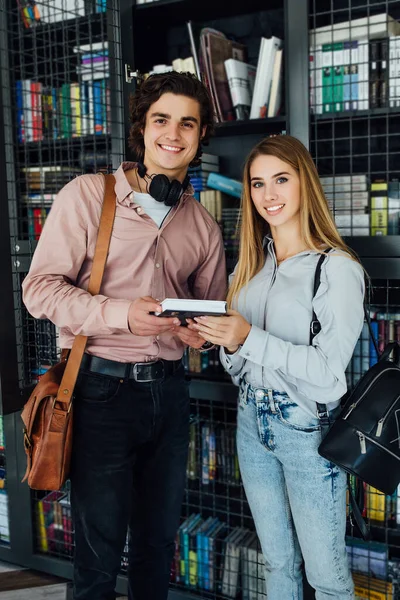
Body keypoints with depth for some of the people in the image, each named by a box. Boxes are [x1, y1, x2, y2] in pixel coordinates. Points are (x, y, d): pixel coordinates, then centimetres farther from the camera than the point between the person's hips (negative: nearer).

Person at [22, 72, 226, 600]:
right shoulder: (87, 195, -5)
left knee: (159, 537, 19)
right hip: (102, 387, -4)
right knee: (99, 545, 8)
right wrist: (123, 314, -23)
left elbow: (212, 304, 20)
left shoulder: (203, 224, 10)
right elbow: (40, 288, -10)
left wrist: (202, 329, -4)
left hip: (167, 388, 5)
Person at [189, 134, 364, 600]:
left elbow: (329, 374, -19)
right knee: (277, 562, 20)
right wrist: (222, 338, -11)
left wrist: (250, 338, -27)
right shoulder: (250, 264, 7)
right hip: (252, 421, 6)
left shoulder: (337, 269, -13)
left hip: (307, 430, -6)